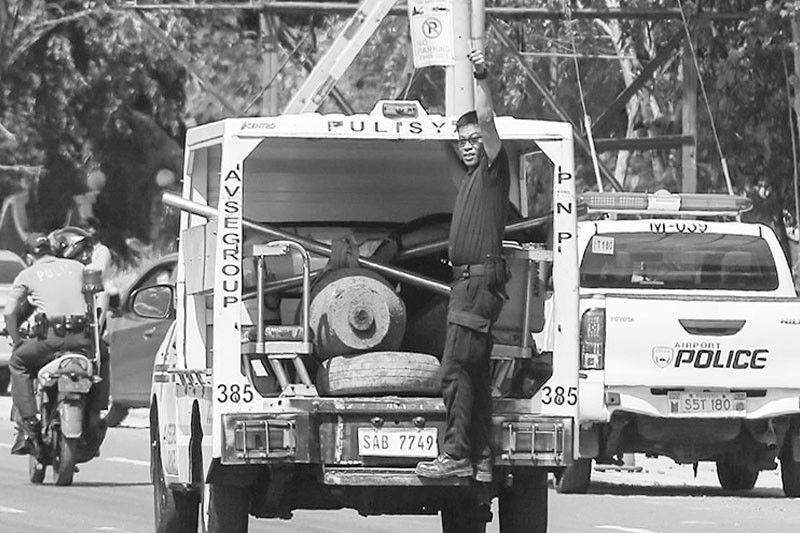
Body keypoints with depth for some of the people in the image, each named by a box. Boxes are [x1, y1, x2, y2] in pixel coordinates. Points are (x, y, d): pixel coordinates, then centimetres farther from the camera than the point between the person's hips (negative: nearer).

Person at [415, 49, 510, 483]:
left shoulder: (494, 170, -3)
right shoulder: (470, 179, 23)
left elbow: (486, 119, -16)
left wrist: (481, 76, -22)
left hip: (482, 278, -10)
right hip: (466, 280, 10)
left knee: (456, 367, -16)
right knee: (474, 371, 8)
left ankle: (456, 455, -20)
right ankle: (480, 460, 8)